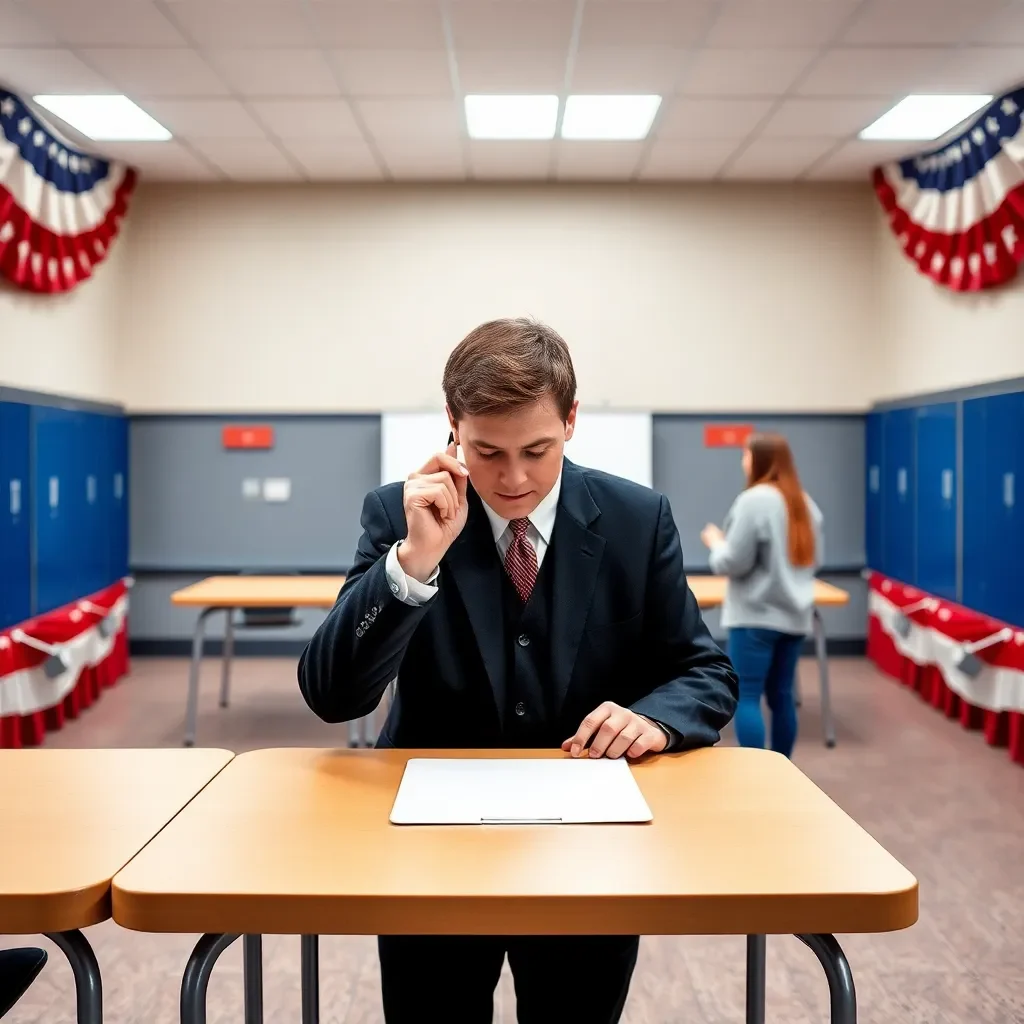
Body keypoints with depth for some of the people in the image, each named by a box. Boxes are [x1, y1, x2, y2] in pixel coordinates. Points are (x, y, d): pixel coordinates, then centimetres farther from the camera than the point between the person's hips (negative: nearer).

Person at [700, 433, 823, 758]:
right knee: (781, 696, 13)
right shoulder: (805, 503, 11)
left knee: (747, 697, -5)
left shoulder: (754, 500, -14)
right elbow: (814, 560, 18)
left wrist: (715, 542, 4)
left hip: (757, 616, -8)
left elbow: (734, 562, -14)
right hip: (794, 615, 8)